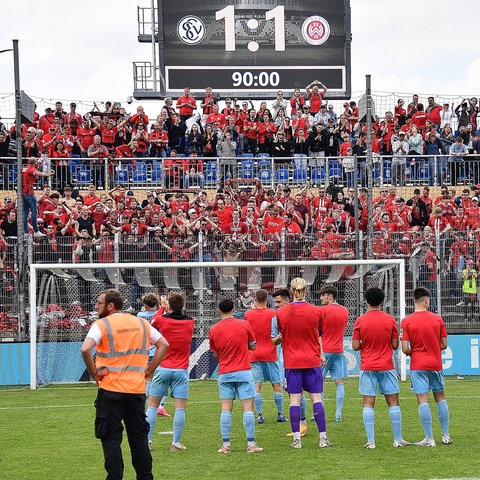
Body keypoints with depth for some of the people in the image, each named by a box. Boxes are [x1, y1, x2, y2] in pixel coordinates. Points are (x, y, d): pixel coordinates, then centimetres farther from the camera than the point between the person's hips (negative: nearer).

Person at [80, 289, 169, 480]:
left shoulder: (101, 325, -7)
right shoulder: (141, 323, 9)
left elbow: (85, 349, -22)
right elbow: (164, 344, 11)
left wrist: (94, 373, -9)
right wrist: (149, 370, 11)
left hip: (111, 389, -5)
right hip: (137, 388, 5)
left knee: (111, 439, 2)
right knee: (139, 437, 14)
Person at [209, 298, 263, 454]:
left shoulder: (213, 330, 2)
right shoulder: (244, 325, -3)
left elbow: (215, 354, 10)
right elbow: (253, 346, 8)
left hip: (224, 374, 2)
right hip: (243, 372, -2)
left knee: (226, 409, 3)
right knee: (248, 408, 0)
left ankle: (226, 444, 1)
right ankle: (251, 444, -3)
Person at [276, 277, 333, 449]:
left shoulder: (281, 313, -3)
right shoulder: (316, 311, -4)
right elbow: (319, 336, 9)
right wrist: (321, 355, 22)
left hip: (291, 362, 0)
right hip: (312, 361, 0)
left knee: (294, 399, 2)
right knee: (316, 398, 3)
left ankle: (296, 439, 1)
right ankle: (323, 438, 1)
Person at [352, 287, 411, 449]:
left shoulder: (360, 321, -3)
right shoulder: (390, 320, -1)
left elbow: (355, 346, -2)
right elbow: (395, 345, 2)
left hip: (367, 367, 0)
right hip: (386, 367, 0)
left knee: (368, 404, 1)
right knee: (393, 402, 6)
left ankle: (370, 441, -3)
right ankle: (398, 439, 7)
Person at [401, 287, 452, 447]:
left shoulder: (407, 321, -8)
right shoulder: (437, 319, -1)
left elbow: (405, 349, -11)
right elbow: (444, 344, 3)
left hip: (418, 366, -3)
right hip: (436, 363, 3)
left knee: (423, 400, -3)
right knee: (440, 397, 15)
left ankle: (429, 438, -4)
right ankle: (446, 435, 19)